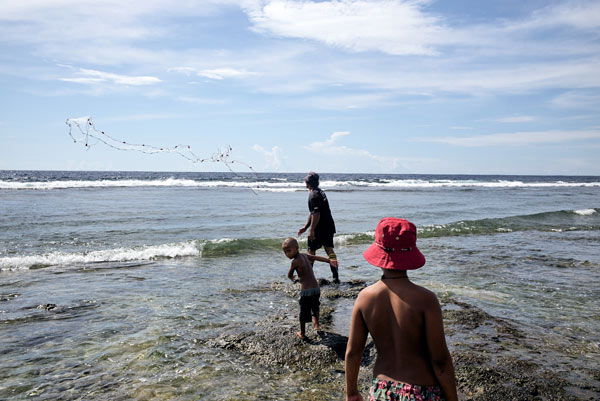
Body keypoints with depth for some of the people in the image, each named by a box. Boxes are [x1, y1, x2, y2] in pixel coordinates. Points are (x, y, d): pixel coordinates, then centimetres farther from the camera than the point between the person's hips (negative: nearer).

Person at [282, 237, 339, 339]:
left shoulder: (295, 261, -13)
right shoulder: (304, 255, 7)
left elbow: (289, 275, -1)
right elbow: (317, 257, 5)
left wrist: (292, 278, 21)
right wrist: (330, 261, 6)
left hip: (306, 290, -7)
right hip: (316, 288, 7)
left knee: (303, 312, 7)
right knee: (315, 305, 31)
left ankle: (302, 333, 18)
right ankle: (316, 324, 38)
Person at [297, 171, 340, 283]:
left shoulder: (314, 195, -14)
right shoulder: (320, 192, 18)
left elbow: (316, 214, -22)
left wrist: (311, 230, -22)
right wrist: (305, 227, 24)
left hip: (319, 228, -9)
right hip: (329, 226, 9)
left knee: (311, 251, 3)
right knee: (329, 250, 8)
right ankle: (336, 277, 5)